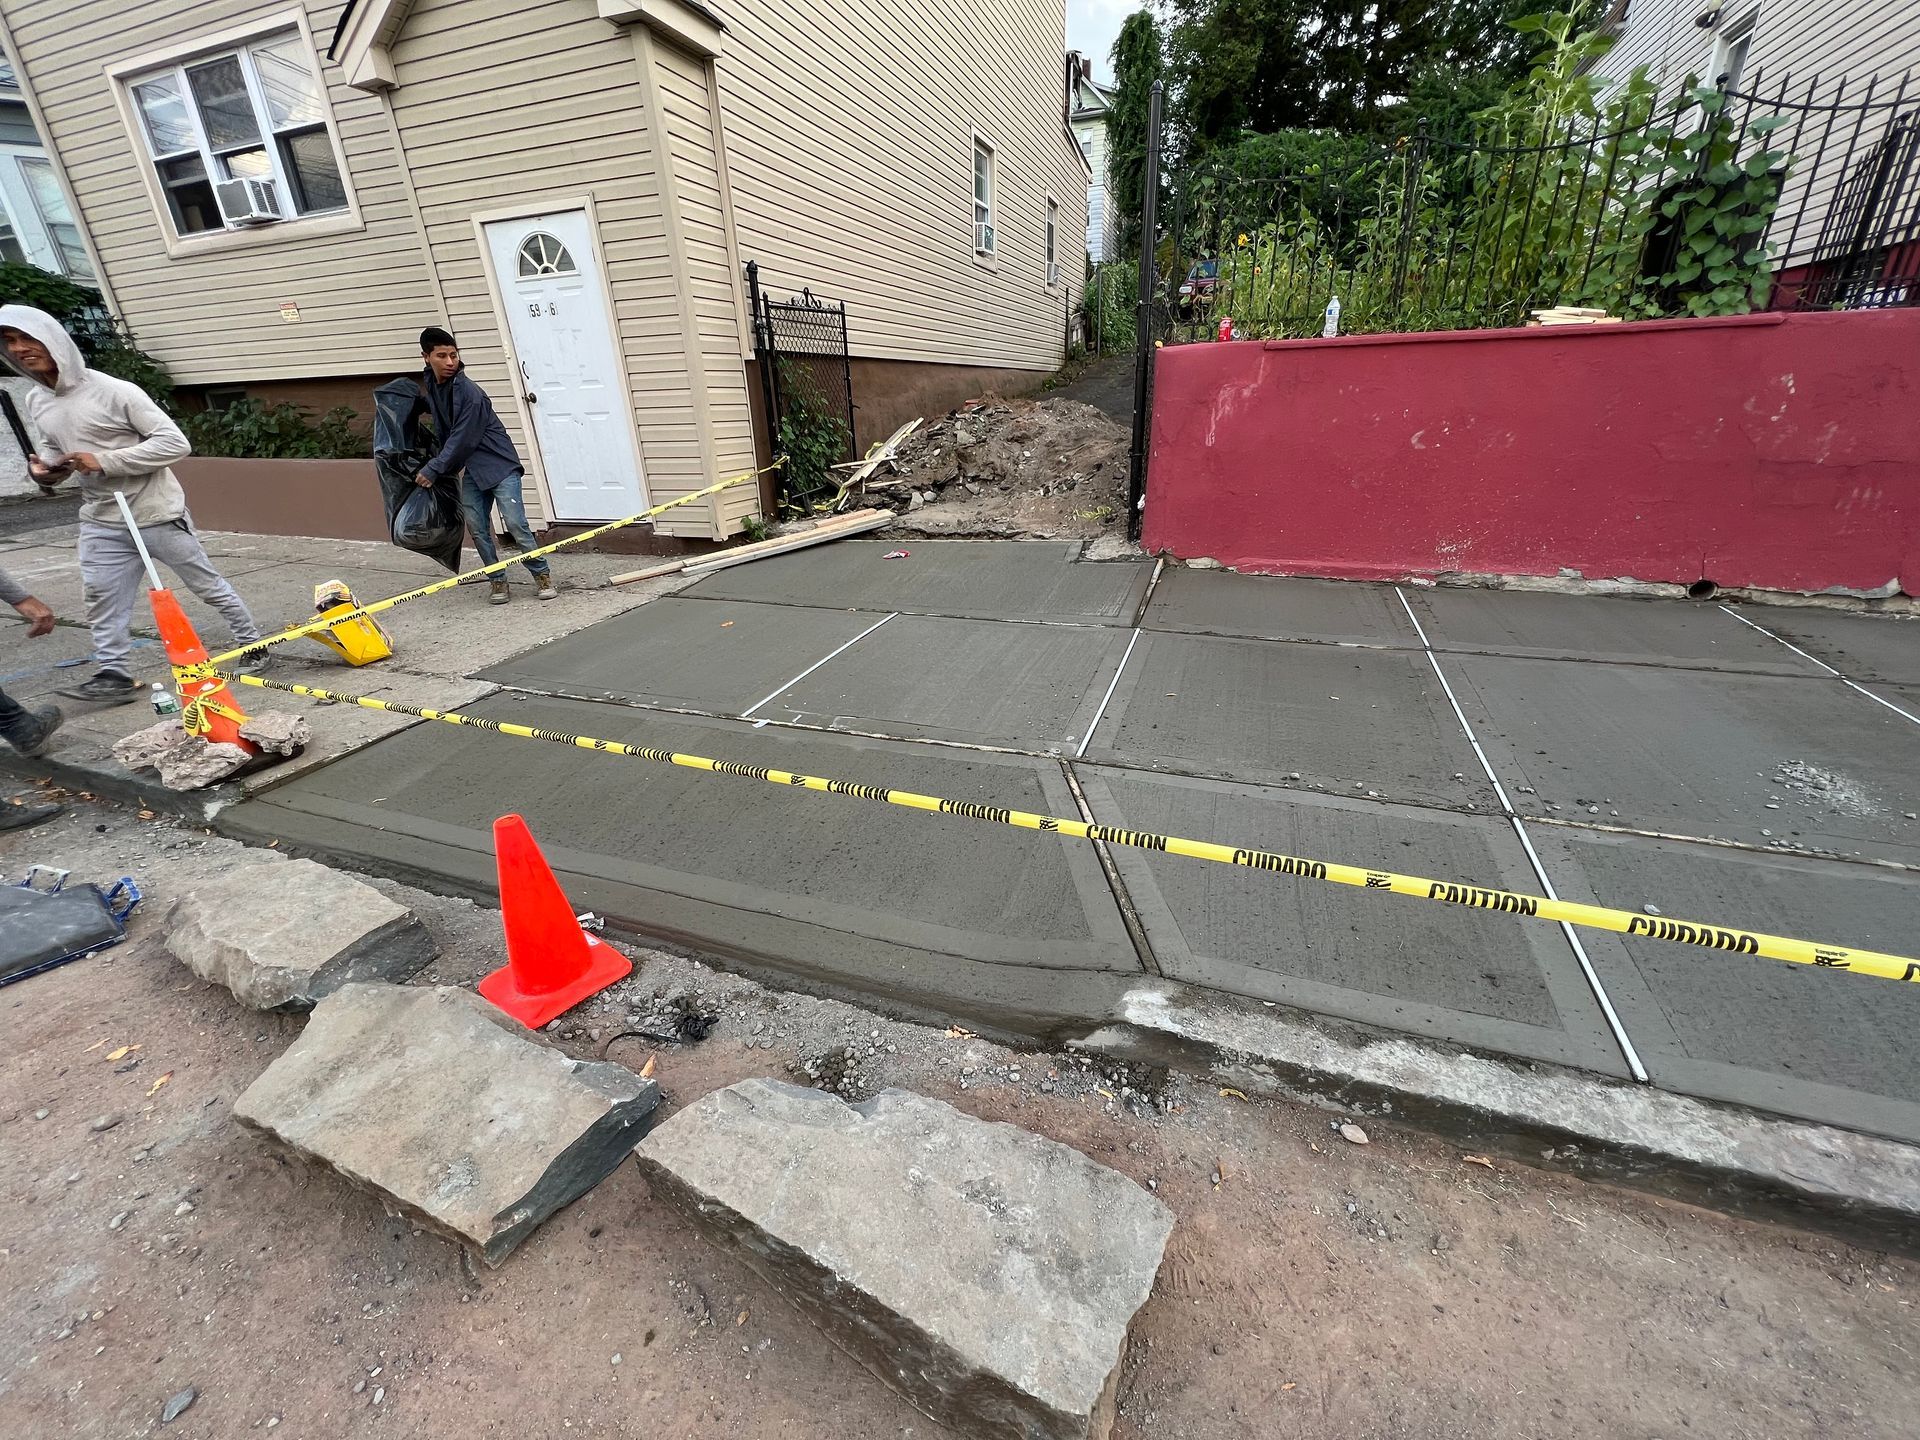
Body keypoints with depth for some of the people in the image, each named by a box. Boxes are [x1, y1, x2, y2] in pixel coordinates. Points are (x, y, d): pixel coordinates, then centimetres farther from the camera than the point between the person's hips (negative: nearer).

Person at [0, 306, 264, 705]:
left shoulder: (114, 391, -13)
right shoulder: (36, 402, 10)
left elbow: (176, 444, -17)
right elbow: (64, 455, 21)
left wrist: (104, 461, -20)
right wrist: (46, 473, -2)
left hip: (157, 515, -6)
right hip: (101, 522, 6)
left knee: (208, 585, 5)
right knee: (102, 599, 2)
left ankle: (252, 644, 20)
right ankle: (114, 675, 7)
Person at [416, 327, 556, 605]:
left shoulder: (469, 393, -20)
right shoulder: (430, 384, 4)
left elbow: (461, 440, -19)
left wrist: (433, 470, -15)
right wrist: (437, 465, 17)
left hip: (498, 464, -7)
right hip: (471, 468, 7)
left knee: (514, 523, -13)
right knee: (476, 526, 1)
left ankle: (542, 574, 2)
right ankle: (498, 581, 9)